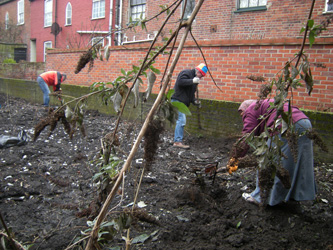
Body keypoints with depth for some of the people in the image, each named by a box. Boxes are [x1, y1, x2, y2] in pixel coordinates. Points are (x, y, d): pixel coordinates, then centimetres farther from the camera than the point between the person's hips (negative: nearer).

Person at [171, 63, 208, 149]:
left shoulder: (195, 78, 23)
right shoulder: (187, 73, -5)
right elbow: (180, 82, -22)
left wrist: (194, 101, 8)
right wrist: (192, 81, -22)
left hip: (183, 102, 10)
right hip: (177, 100, -10)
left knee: (181, 121, 9)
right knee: (181, 120, -16)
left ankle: (176, 141, 13)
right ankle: (178, 141, -16)